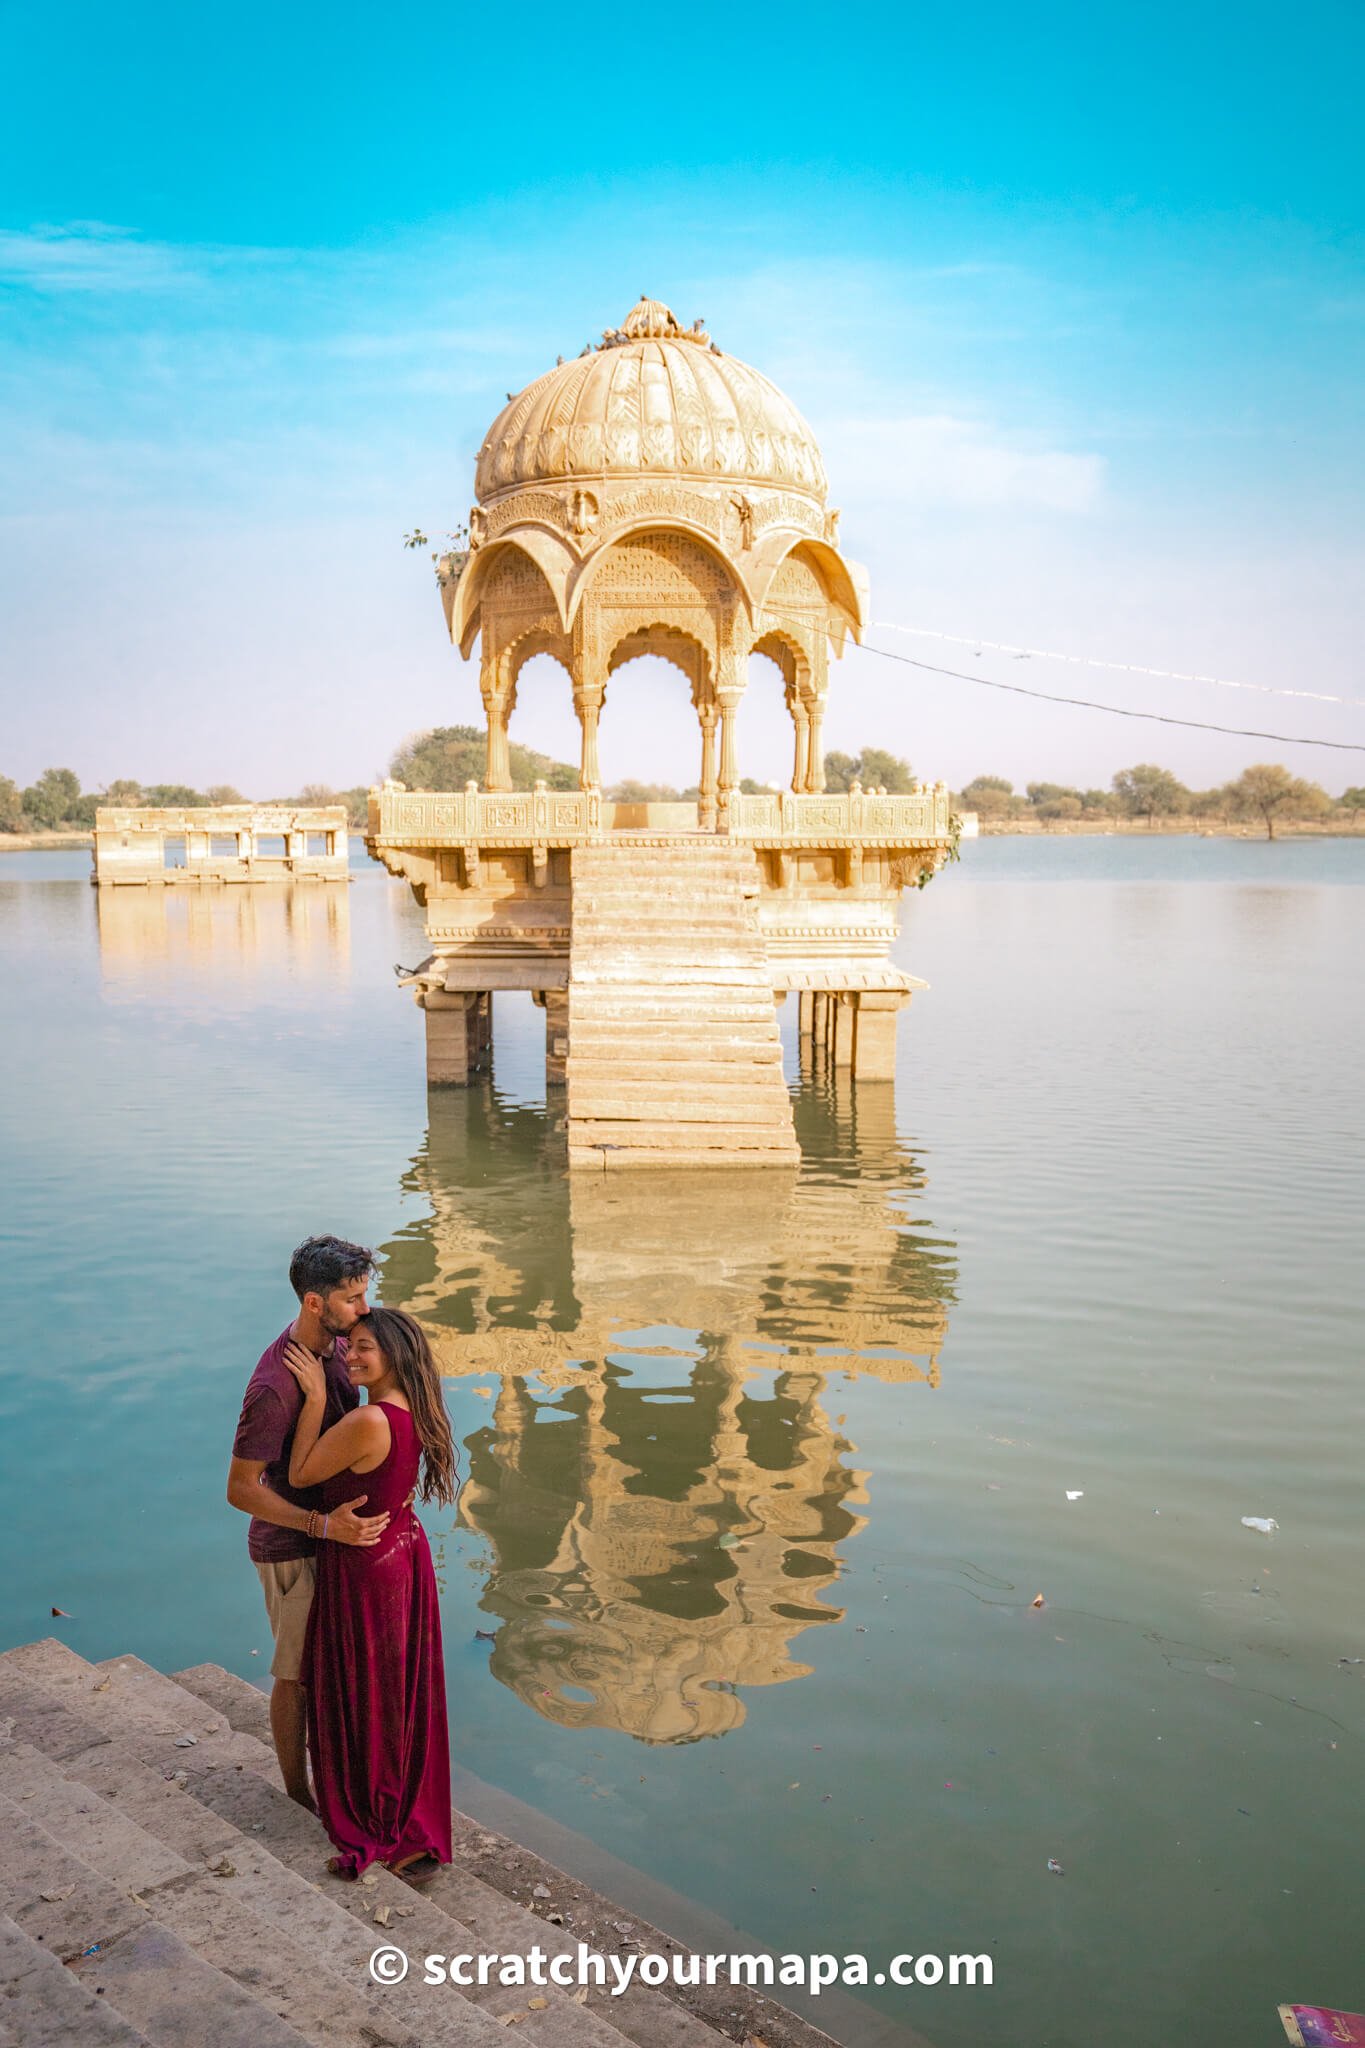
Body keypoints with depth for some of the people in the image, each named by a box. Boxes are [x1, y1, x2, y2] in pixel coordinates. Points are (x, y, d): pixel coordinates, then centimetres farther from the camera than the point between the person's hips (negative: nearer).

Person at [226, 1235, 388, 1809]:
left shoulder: (336, 1343, -5)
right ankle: (299, 1793, 31)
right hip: (291, 1549, -8)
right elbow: (240, 1489, -26)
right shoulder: (274, 1386, -32)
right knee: (298, 1672, 11)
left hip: (334, 1531, 8)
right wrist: (324, 1525, -34)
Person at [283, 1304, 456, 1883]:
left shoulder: (367, 1422, -29)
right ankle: (418, 1834, 35)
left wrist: (315, 1397, -18)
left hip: (365, 1570, -9)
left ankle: (374, 1835, 27)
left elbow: (300, 1474, -17)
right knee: (404, 1698, 20)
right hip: (406, 1558, 9)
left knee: (362, 1700, 11)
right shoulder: (410, 1413, -2)